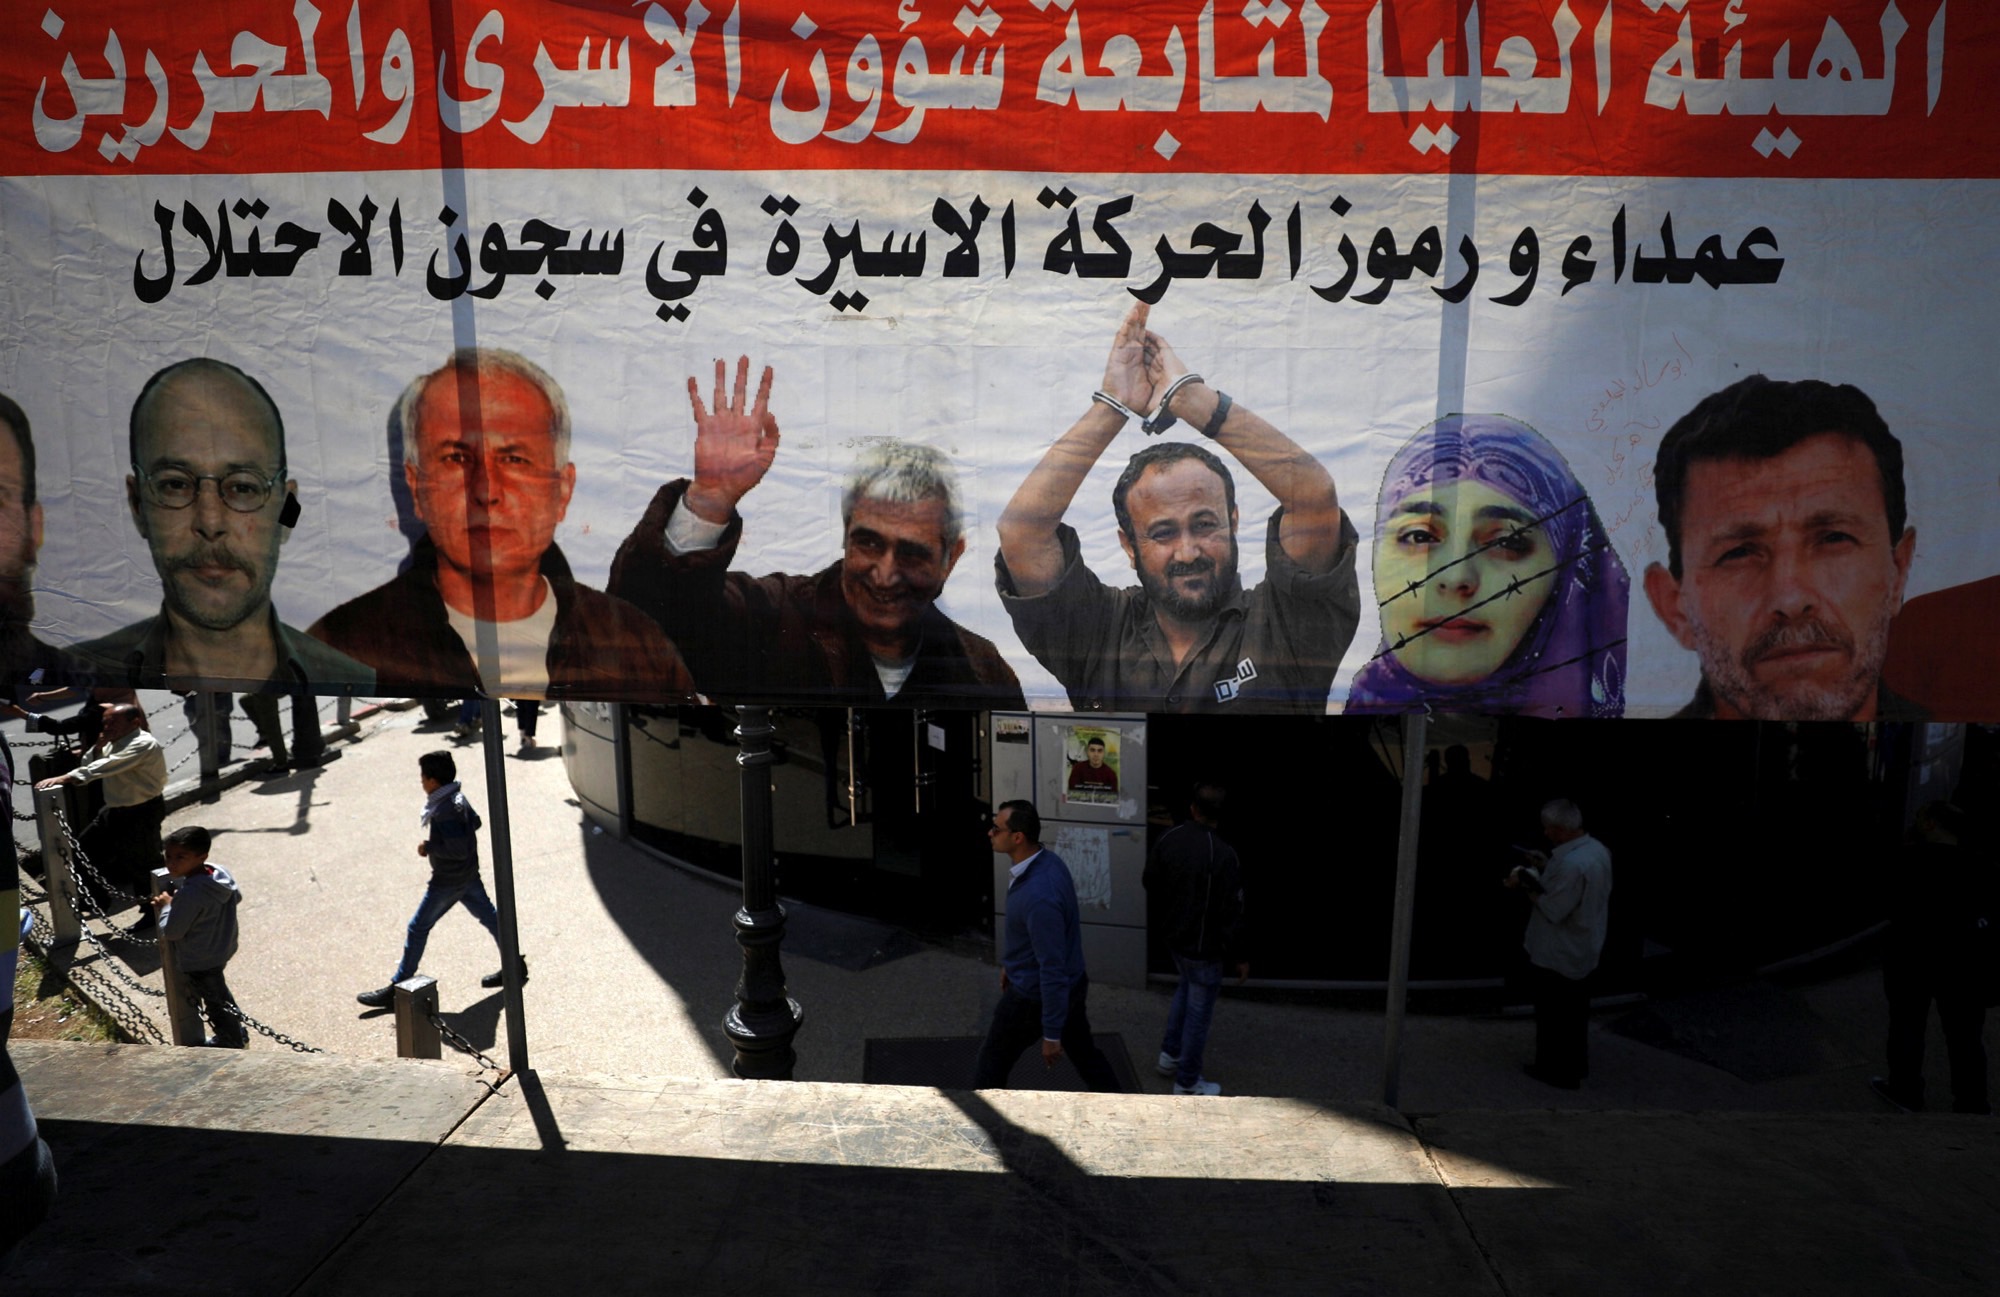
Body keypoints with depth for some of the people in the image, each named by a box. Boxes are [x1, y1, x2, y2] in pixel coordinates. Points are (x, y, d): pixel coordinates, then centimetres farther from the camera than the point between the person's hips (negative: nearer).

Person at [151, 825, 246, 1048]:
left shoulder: (190, 893, -34)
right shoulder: (221, 874, -9)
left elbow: (171, 932, -27)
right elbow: (236, 896, 10)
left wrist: (167, 905, -11)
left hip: (199, 962, -9)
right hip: (221, 950, 9)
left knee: (214, 1002, 13)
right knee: (220, 993, 29)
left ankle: (230, 1042, 31)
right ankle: (236, 1033, 44)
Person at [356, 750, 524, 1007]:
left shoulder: (444, 812, -28)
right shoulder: (457, 796, 0)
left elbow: (458, 850, -29)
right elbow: (475, 822, 15)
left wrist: (429, 846, -18)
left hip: (448, 881, -9)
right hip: (468, 873, 10)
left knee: (418, 928, 0)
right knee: (488, 915, 17)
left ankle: (397, 989, 8)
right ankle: (515, 965, 26)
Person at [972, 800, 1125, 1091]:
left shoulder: (1039, 895, -35)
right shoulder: (1048, 861, -6)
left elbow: (1052, 969, -29)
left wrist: (1051, 1035, -21)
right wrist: (1010, 962, 24)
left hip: (1035, 996, -8)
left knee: (991, 1067, 12)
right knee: (1085, 1053, 23)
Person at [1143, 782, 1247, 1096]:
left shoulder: (1167, 839, -9)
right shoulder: (1223, 855, -27)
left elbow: (1150, 883, 6)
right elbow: (1230, 913, -22)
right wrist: (1238, 958, -10)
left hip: (1175, 936, 6)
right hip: (1205, 945, -6)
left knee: (1186, 988, 32)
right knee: (1199, 1011, 10)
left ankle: (1170, 1054, 40)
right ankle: (1187, 1082, 24)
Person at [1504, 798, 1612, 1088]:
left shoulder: (1571, 864, -32)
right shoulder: (1597, 850, 0)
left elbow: (1552, 911, -27)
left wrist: (1525, 886, -14)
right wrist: (1547, 869, 5)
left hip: (1557, 955, -9)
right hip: (1582, 950, 9)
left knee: (1554, 1015, 8)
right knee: (1574, 1012, 23)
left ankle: (1557, 1072, 20)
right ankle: (1576, 1065, 37)